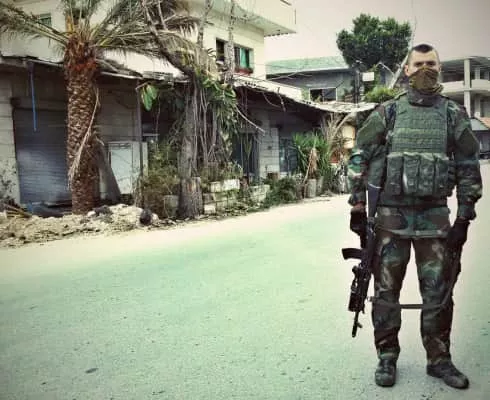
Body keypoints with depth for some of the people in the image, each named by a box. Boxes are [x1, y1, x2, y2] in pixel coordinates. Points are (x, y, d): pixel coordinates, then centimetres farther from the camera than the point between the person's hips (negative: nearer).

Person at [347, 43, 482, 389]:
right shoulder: (387, 113, 2)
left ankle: (439, 359, 21)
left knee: (438, 292, 6)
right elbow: (360, 158, 4)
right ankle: (387, 358, 19)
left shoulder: (454, 115, 5)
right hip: (390, 214, -1)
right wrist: (357, 206, -1)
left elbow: (469, 167, 6)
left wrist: (465, 216, 0)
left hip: (434, 215, 1)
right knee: (387, 290, 5)